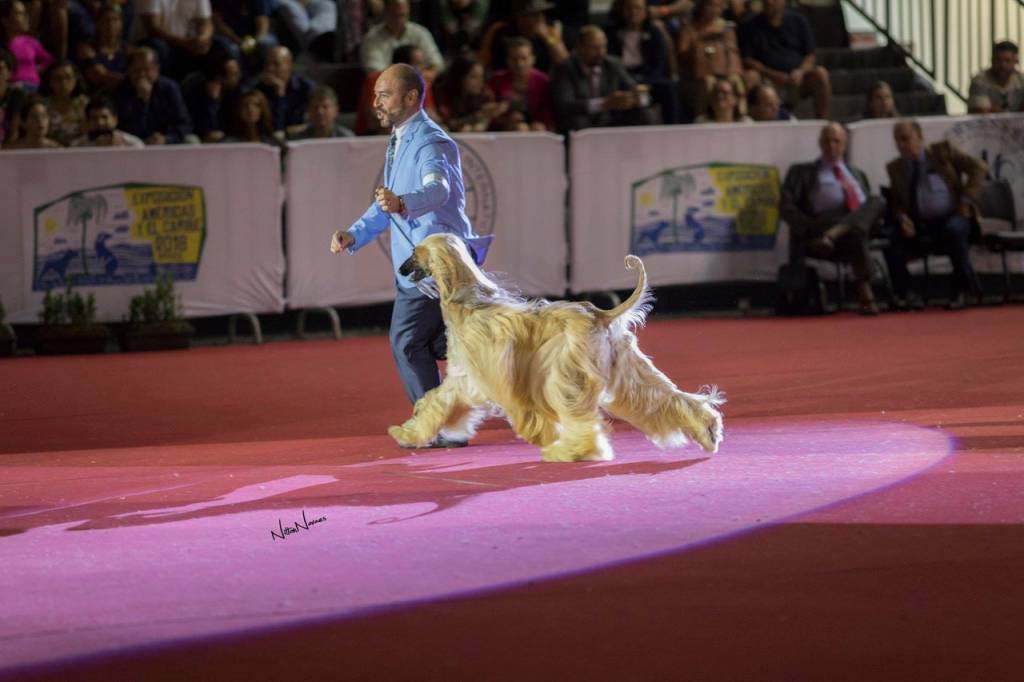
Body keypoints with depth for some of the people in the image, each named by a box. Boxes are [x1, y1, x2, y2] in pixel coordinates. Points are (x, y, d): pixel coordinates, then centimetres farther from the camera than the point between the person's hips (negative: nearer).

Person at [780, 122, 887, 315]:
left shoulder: (857, 174, 36)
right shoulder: (802, 172, 19)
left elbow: (870, 206, 32)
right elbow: (786, 207, 5)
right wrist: (810, 228, -14)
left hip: (859, 224, 4)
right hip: (822, 224, -4)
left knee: (877, 201, -31)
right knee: (856, 237, -39)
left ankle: (833, 234, -50)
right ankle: (865, 296, -48)